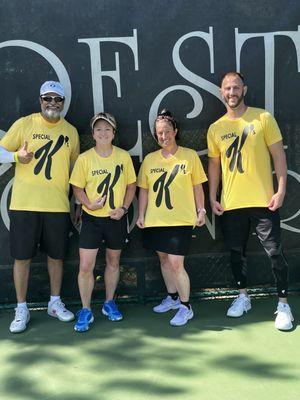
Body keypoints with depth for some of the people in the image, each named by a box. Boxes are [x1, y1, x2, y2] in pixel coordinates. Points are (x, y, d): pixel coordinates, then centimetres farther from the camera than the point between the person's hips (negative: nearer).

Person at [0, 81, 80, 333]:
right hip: (24, 204, -2)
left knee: (56, 255, 11)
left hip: (58, 205, 2)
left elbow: (75, 166, 17)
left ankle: (55, 303, 29)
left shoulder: (71, 131, 9)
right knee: (22, 256, 3)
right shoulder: (24, 124, 1)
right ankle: (22, 309, 19)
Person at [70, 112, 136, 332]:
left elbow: (131, 185, 4)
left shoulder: (124, 156, -2)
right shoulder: (84, 158, -6)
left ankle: (109, 303, 34)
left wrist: (123, 208, -9)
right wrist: (89, 204, -18)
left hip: (117, 218, 2)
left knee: (113, 261, 15)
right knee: (86, 266, -5)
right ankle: (86, 311, 13)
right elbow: (77, 187, 0)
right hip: (92, 218, -1)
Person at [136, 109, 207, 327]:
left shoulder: (190, 155, -1)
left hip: (181, 219, -4)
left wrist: (201, 210, 0)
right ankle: (172, 297, 35)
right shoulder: (149, 159, 6)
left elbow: (197, 186, 4)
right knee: (164, 260, 15)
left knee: (176, 263, -8)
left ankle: (186, 306, 10)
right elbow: (144, 189, 10)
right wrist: (141, 215, 5)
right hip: (155, 220, 4)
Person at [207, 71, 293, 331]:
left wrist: (281, 190, -10)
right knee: (237, 251, 12)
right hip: (231, 203, 3)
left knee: (274, 252, 0)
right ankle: (243, 297, 30)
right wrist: (212, 198, 6)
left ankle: (283, 304, 15)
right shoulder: (215, 129, 7)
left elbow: (278, 155, -2)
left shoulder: (263, 118, -2)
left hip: (263, 200, -3)